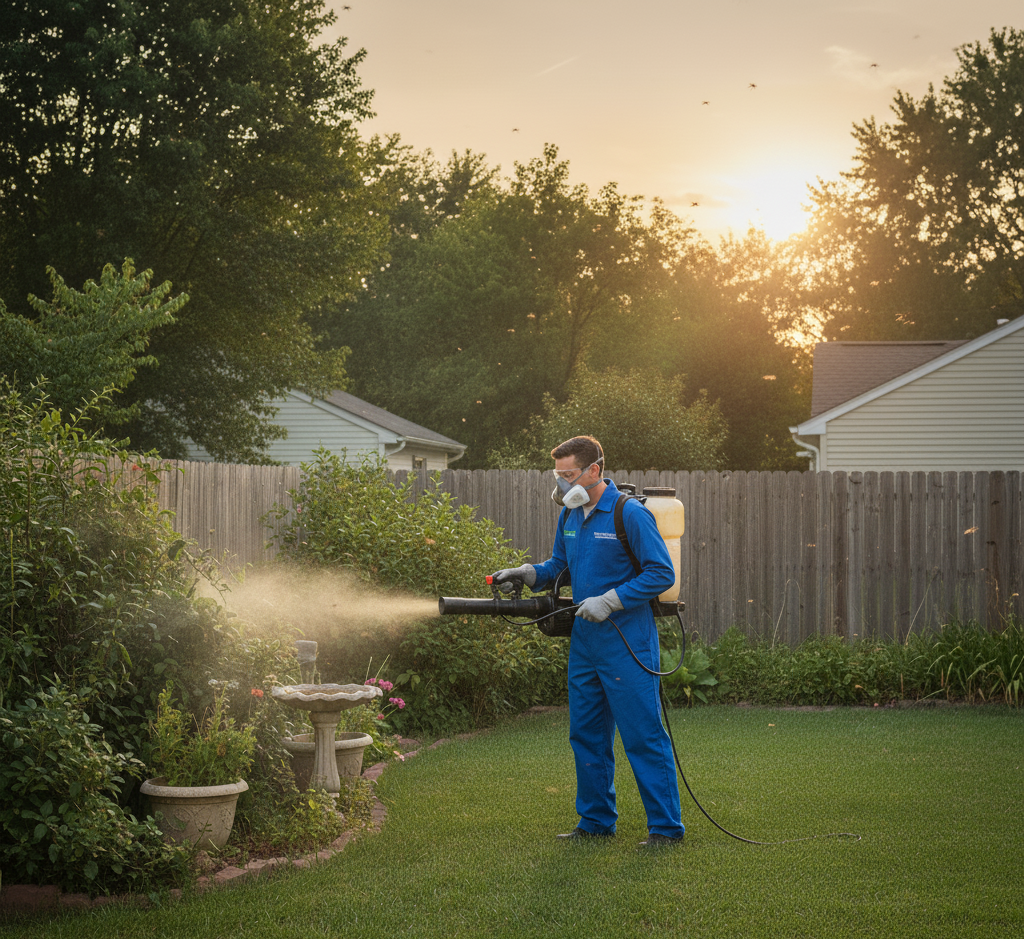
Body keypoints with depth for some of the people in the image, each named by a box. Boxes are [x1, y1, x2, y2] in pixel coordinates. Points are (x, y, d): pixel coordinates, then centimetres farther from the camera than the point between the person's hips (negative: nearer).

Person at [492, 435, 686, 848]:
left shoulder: (629, 513, -13)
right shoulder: (570, 515, 10)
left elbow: (662, 573, -14)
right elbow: (560, 565, 22)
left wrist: (609, 601, -19)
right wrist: (527, 574, 3)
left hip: (627, 645, -8)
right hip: (584, 643, 8)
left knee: (643, 736, -5)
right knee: (586, 735, 13)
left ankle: (666, 827, 2)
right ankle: (596, 821, 25)